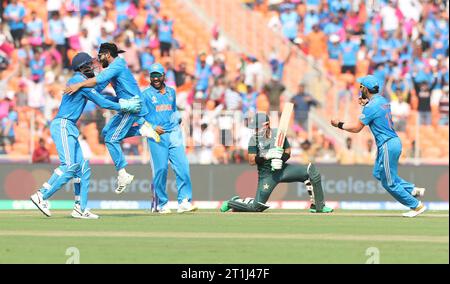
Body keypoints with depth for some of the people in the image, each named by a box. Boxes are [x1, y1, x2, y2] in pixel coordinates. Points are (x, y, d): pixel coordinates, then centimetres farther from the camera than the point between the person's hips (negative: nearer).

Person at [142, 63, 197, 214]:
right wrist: (153, 127, -12)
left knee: (182, 166, -11)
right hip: (157, 136, -3)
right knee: (160, 169, -7)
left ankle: (184, 201, -13)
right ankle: (161, 204, 5)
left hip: (174, 134, 3)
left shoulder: (171, 92, 18)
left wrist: (177, 117, 7)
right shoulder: (146, 95, 5)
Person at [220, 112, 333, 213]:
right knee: (257, 206, -11)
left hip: (282, 168, 3)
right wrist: (266, 156, -28)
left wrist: (280, 159, -19)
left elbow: (288, 153, 2)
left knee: (312, 171, -15)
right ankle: (233, 202, 19)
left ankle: (317, 206, -9)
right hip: (266, 174, -3)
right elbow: (251, 161, -12)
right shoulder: (254, 140, -8)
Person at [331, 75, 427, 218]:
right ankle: (412, 190, 19)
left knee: (389, 183, 1)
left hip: (387, 146, -10)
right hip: (393, 141, 10)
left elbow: (356, 128, -15)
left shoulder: (371, 106, -17)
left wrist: (339, 124, -2)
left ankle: (416, 205, 6)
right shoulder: (383, 101, 10)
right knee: (379, 173, 23)